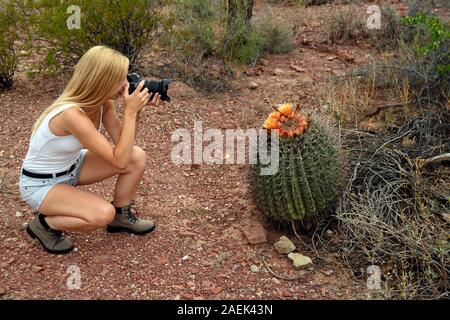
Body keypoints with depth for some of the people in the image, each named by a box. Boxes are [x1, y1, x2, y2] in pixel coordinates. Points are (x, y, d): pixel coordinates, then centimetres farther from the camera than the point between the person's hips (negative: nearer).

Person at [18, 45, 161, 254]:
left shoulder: (102, 102, -12)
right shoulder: (71, 114, -36)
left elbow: (122, 144, -5)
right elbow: (120, 161, -35)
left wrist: (136, 109, -18)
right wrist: (130, 112, -31)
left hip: (71, 167, 8)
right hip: (40, 184, -8)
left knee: (137, 158, -9)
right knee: (103, 214, -30)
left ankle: (122, 216, 12)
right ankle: (44, 225, -3)